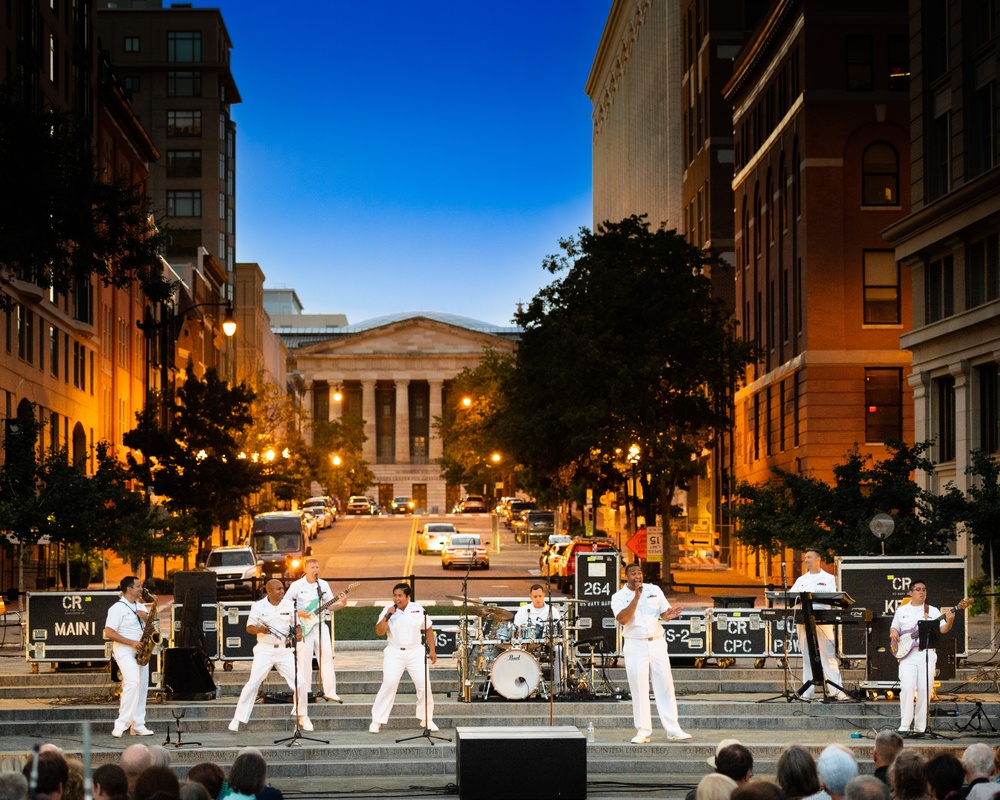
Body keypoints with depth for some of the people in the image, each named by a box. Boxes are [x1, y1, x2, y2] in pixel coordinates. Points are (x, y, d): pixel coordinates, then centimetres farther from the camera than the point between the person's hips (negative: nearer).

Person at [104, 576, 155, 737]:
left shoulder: (141, 607, 15)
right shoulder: (117, 608, -9)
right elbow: (109, 633, -16)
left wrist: (147, 617, -4)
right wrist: (131, 642, -20)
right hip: (125, 652, -8)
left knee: (142, 686, 6)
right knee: (133, 682, -23)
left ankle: (138, 725, 11)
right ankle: (121, 724, -20)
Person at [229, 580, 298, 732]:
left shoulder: (289, 605, 3)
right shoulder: (258, 606, -2)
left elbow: (297, 624, 7)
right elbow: (249, 627, 0)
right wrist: (259, 629, -22)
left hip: (285, 650, 2)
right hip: (264, 650, -2)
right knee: (252, 683, -9)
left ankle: (303, 717, 16)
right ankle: (238, 719, 0)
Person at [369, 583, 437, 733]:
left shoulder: (418, 609, 3)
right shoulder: (388, 610, -1)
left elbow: (428, 629, 13)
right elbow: (379, 632, -8)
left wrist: (432, 650, 9)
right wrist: (387, 616, -20)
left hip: (415, 652, 2)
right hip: (394, 653, -2)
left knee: (424, 684, -5)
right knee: (388, 684, -13)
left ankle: (426, 720, 13)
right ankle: (376, 721, -6)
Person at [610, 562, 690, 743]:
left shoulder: (654, 590, 7)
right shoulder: (619, 597, -3)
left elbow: (665, 614, 10)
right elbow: (623, 619, -18)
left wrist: (669, 615, -14)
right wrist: (637, 596, -21)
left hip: (657, 643, 3)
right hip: (635, 646, -3)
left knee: (665, 686, 2)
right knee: (639, 689, -2)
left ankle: (673, 730, 5)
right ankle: (643, 732, 4)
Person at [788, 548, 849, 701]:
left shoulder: (828, 578, 7)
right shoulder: (801, 580, 19)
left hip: (823, 621, -3)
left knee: (829, 656, -6)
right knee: (807, 657, 4)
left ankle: (838, 691, -6)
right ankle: (807, 692, 5)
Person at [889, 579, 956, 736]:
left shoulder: (932, 611, 9)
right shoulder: (901, 610, 14)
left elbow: (942, 629, -1)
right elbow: (893, 628, 22)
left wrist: (949, 622, -22)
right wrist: (893, 633, -1)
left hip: (927, 654, 0)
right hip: (907, 653, 0)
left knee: (924, 690, -4)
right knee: (907, 686, -15)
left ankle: (920, 727, 4)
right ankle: (904, 726, -11)